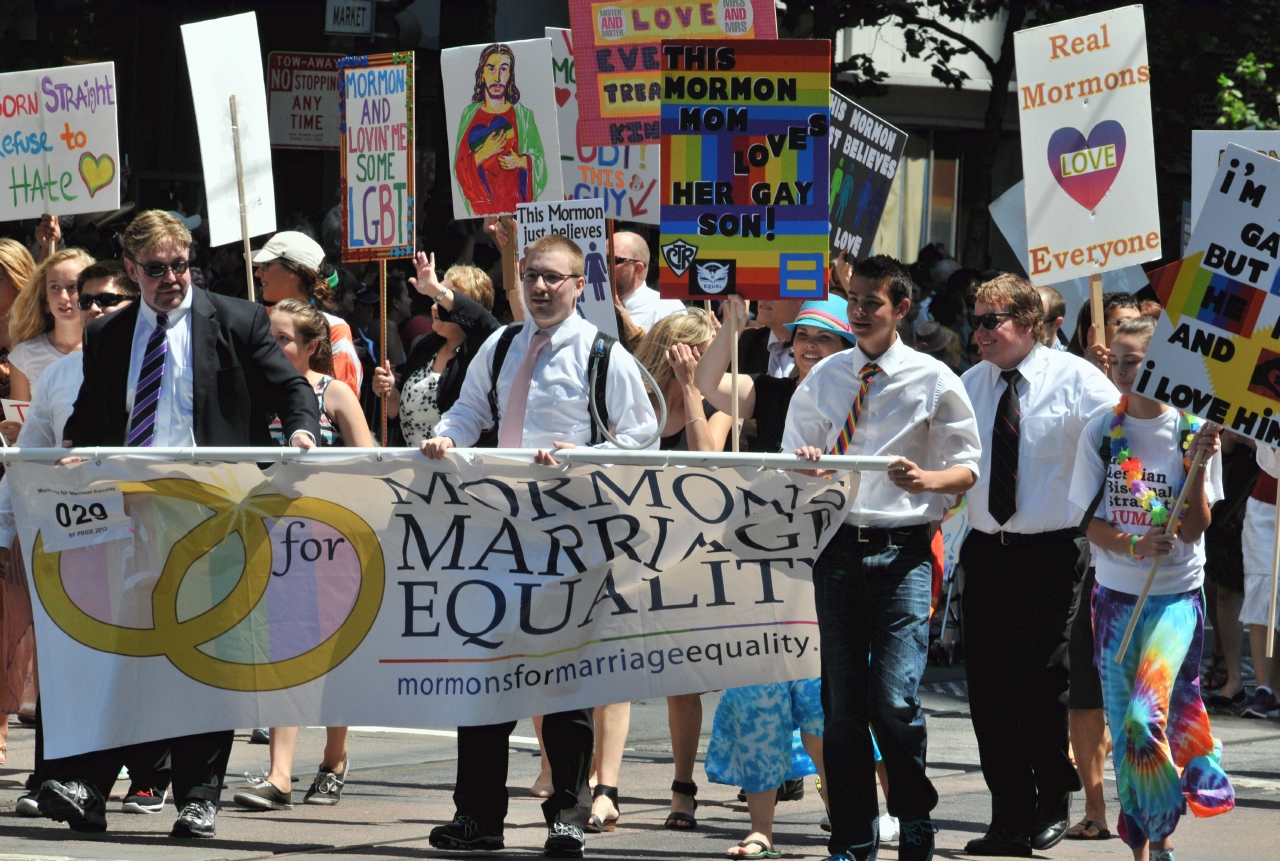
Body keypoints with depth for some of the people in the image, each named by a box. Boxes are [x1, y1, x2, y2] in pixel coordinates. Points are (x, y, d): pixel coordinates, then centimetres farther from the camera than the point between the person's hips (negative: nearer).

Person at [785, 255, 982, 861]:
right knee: (841, 703, 5)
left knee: (893, 701, -13)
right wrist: (803, 466, -9)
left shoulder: (933, 381, 1)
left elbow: (968, 467, 3)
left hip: (902, 552, -3)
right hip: (837, 548, 4)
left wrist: (928, 480, -17)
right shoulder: (823, 379, 10)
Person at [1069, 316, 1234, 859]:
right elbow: (1092, 523, 1)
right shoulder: (1101, 432, 2)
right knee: (1122, 726, 4)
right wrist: (1135, 545, -18)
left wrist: (1198, 465, -20)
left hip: (1176, 596, -3)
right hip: (1115, 595, 3)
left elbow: (1193, 528, -7)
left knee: (1146, 720, -19)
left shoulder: (1194, 432, -5)